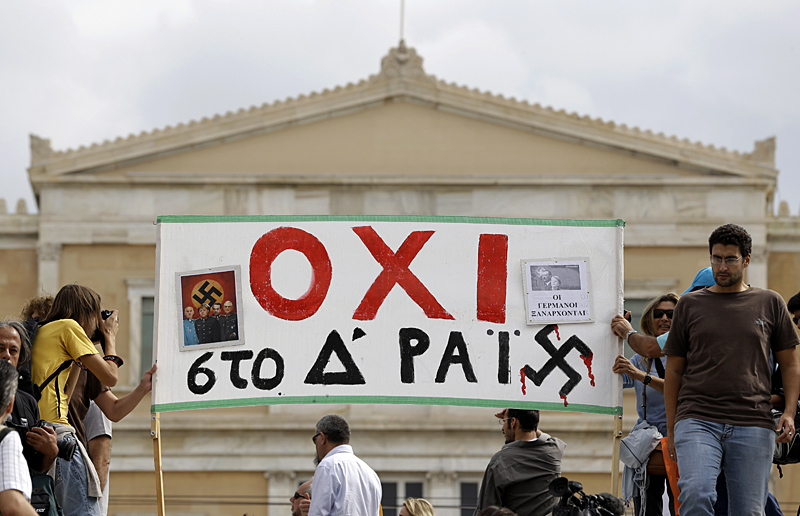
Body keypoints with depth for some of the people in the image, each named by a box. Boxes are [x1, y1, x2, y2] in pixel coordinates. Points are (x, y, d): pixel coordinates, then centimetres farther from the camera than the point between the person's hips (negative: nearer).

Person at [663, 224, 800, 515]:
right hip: (697, 421, -1)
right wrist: (671, 429, 13)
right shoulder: (690, 305, 13)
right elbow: (674, 371, 16)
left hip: (754, 425, 1)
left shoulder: (770, 303, 13)